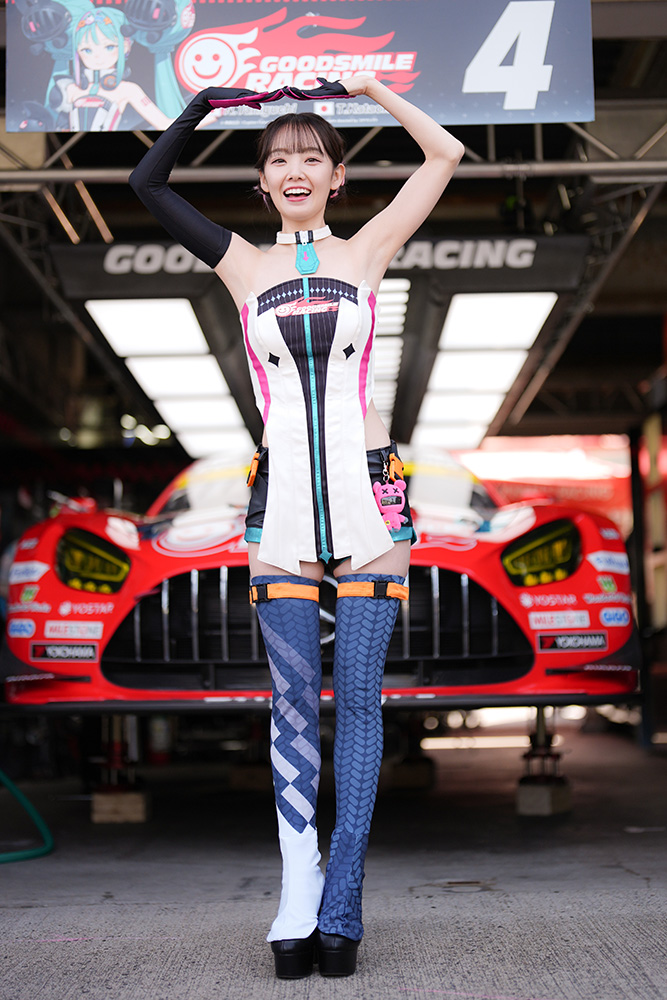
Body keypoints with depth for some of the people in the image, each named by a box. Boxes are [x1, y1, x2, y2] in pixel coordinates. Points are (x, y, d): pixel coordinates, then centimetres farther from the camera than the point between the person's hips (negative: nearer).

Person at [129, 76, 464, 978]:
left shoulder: (366, 251, 9)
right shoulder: (244, 264, 10)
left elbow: (445, 154, 8)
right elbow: (148, 183, 10)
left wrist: (368, 87, 13)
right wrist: (207, 104, 10)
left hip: (367, 497, -1)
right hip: (282, 502, 1)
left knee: (358, 701, -1)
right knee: (293, 702, -1)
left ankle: (338, 910, 3)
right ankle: (299, 898, 4)